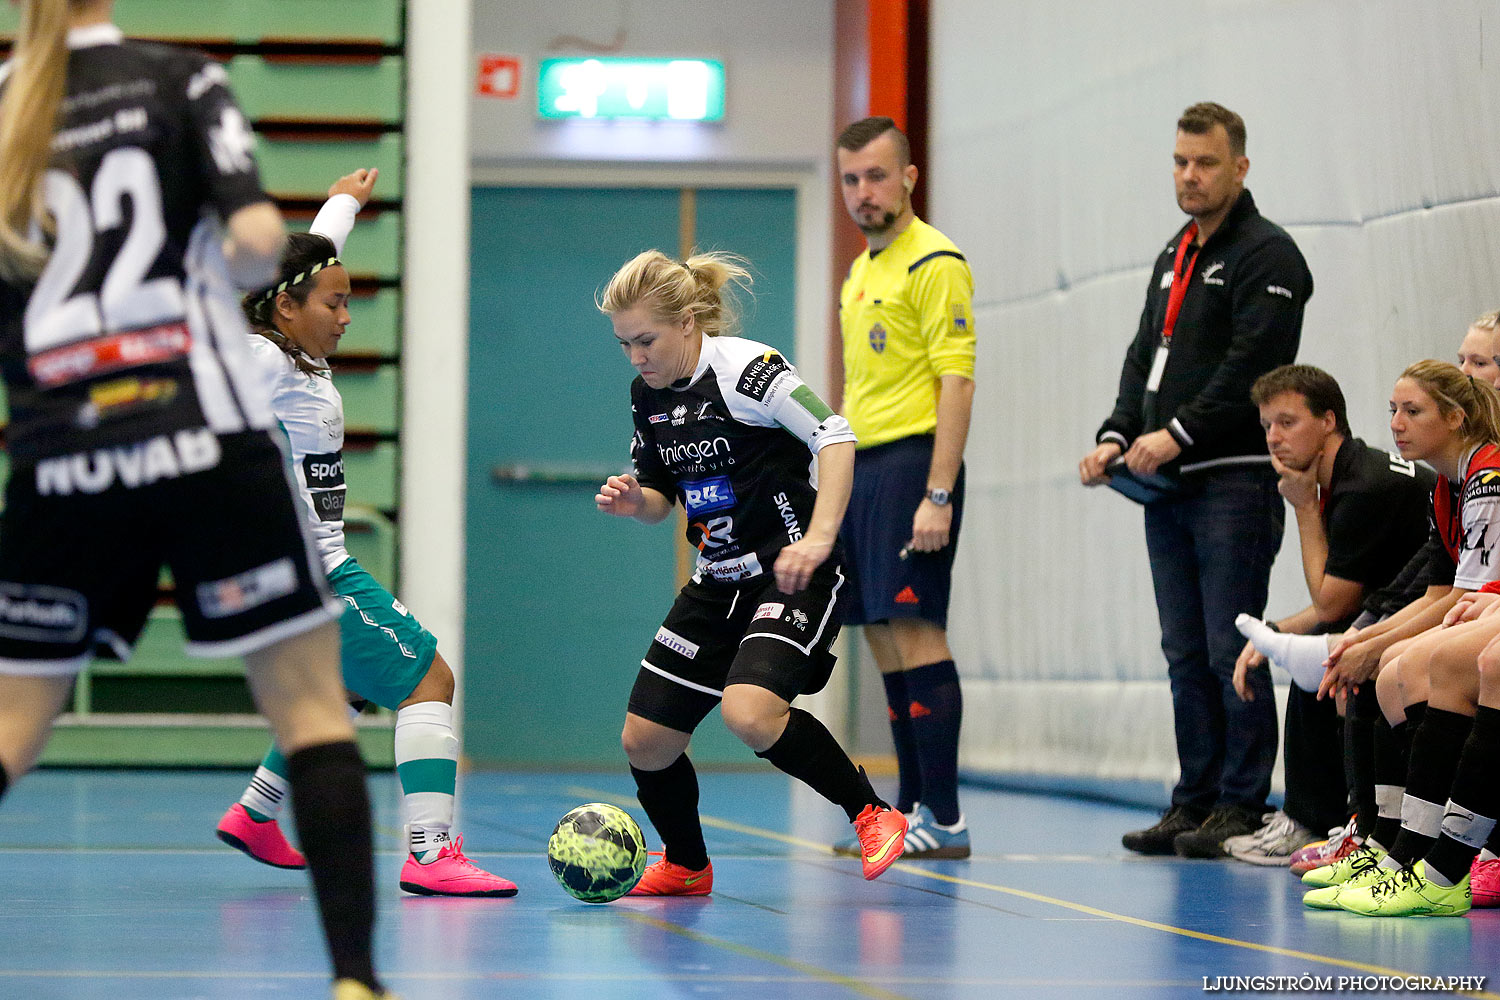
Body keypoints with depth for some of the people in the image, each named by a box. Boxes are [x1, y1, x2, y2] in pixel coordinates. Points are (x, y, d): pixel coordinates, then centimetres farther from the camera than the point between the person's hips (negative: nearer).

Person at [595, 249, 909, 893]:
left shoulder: (745, 368, -16)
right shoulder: (648, 394, 8)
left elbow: (835, 439, -22)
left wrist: (818, 538, -31)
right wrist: (632, 501, -5)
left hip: (792, 576, -8)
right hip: (718, 583, 8)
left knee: (749, 713, -31)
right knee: (644, 740, 3)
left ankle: (871, 814, -12)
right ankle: (686, 867, 29)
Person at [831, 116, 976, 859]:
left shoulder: (934, 263, -9)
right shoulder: (861, 271, 18)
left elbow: (957, 382, -15)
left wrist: (938, 496, -21)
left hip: (911, 463, -9)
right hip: (861, 464, 9)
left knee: (914, 631, -12)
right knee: (884, 639, 9)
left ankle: (943, 820, -11)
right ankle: (910, 811, 14)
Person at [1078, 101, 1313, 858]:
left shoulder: (1266, 255, -6)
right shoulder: (1174, 257, 21)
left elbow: (1254, 367, -16)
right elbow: (1144, 357, 20)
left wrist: (1178, 434, -19)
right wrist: (1118, 437, 4)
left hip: (1235, 482, -8)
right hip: (1167, 485, 8)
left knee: (1231, 650, -8)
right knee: (1186, 654, 9)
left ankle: (1242, 807, -4)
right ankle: (1195, 802, 13)